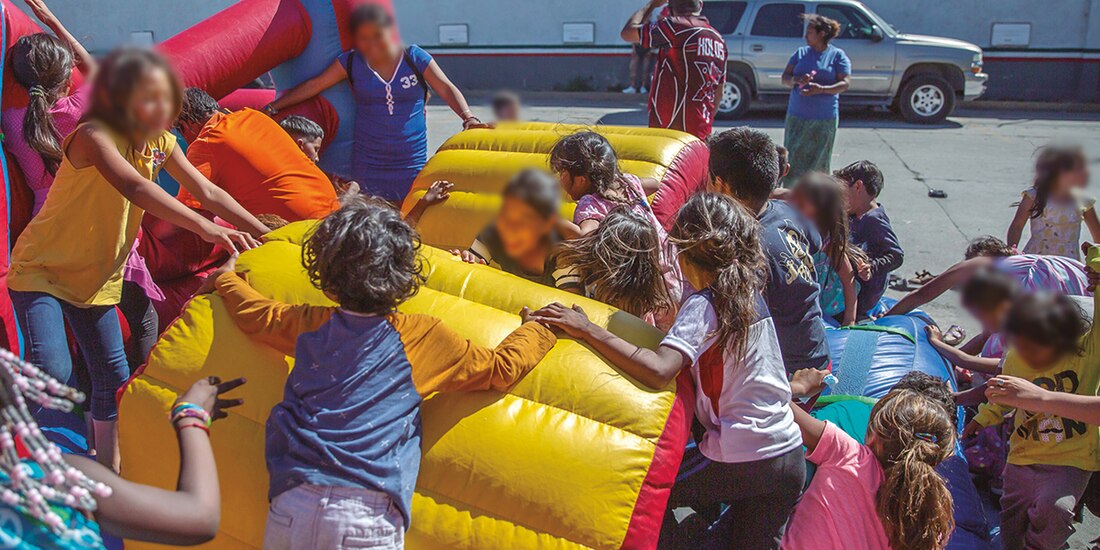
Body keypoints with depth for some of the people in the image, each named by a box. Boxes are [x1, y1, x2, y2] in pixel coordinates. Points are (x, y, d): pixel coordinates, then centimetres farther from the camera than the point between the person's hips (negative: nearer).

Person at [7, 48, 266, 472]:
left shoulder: (160, 142, -5)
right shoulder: (93, 136, -27)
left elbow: (206, 192, -5)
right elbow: (135, 188, -44)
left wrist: (265, 233, -15)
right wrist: (205, 228, -55)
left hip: (98, 276, 7)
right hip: (40, 268, -6)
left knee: (114, 375, 9)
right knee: (52, 371, -22)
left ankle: (109, 468, 24)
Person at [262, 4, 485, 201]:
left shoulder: (415, 58, -1)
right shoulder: (352, 62, 4)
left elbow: (446, 89, -6)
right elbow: (312, 86, 6)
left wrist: (468, 118, -22)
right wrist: (272, 108, 4)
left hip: (412, 165, -1)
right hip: (368, 167, 1)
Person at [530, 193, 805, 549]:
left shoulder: (704, 305, -15)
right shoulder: (752, 292, 6)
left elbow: (658, 371, -32)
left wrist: (587, 330, -29)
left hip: (741, 463, -7)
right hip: (791, 457, 7)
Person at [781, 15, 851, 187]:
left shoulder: (837, 55, 0)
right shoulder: (801, 53, 10)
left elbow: (845, 83, -6)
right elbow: (785, 78, 6)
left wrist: (821, 89, -23)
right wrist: (797, 79, -18)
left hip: (824, 119, -2)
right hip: (797, 116, 3)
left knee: (818, 160, 3)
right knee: (793, 158, -1)